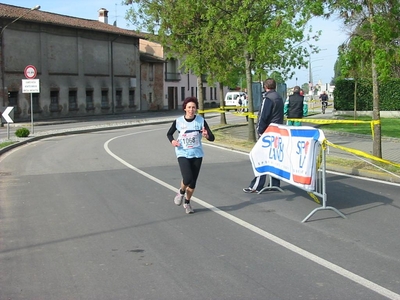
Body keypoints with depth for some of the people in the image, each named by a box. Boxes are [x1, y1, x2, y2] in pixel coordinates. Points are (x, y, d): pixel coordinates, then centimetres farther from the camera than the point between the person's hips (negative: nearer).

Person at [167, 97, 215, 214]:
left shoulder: (201, 121, -7)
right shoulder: (178, 121, -6)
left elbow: (212, 138, -10)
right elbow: (169, 133, 12)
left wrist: (207, 136, -33)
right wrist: (172, 141, -9)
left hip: (197, 154, 2)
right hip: (183, 154, -1)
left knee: (193, 182, 7)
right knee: (187, 179, -19)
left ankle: (187, 202, 32)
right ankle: (181, 192, 16)